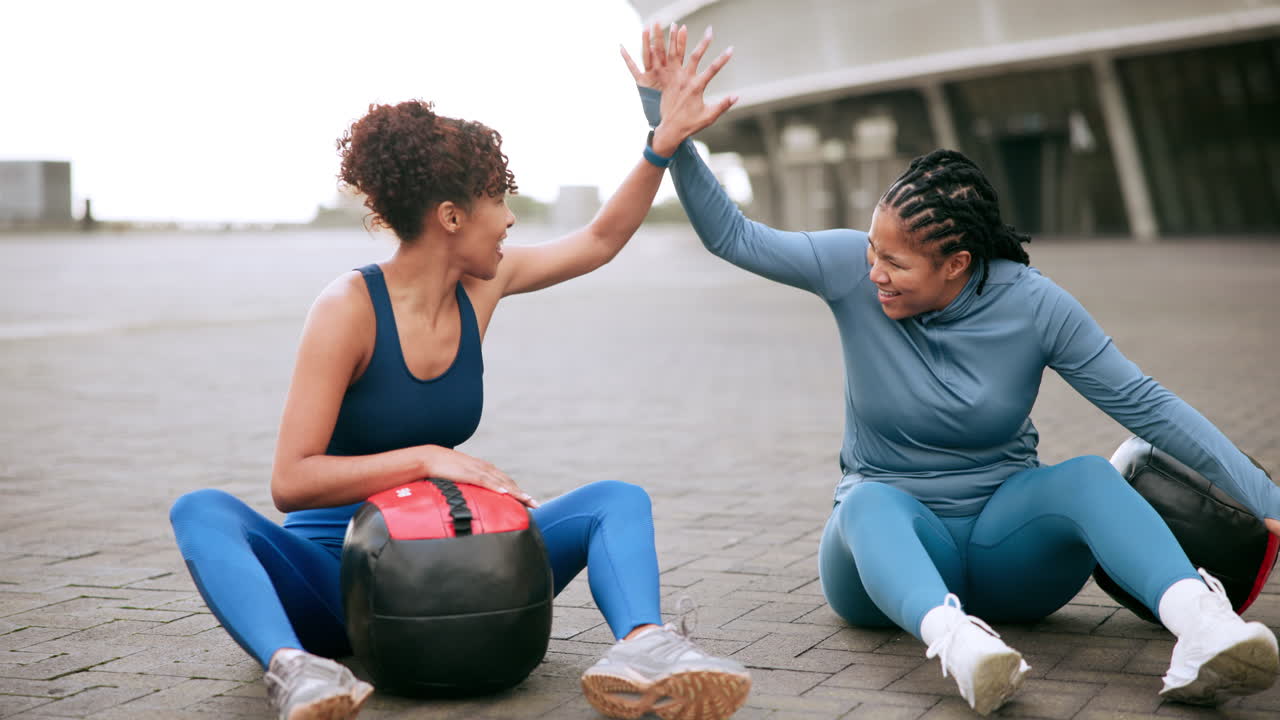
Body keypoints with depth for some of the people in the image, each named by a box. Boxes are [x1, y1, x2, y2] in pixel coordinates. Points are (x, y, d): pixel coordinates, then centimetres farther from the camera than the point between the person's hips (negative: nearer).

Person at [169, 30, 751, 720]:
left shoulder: (481, 284, 2)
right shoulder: (349, 307, -16)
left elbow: (602, 239, 13)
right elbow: (291, 482, -20)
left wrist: (664, 142, 1)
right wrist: (427, 458, -28)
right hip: (333, 569, -5)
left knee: (618, 501, -13)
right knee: (201, 512, -32)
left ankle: (640, 650, -43)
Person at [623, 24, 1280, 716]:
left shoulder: (1035, 306, -10)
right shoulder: (852, 269, -9)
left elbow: (1144, 404, -9)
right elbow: (733, 236, -7)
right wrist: (669, 127, -18)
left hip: (1004, 541, 0)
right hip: (890, 533, 0)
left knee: (1089, 476, -30)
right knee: (870, 501, -36)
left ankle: (1202, 631, -54)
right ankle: (954, 640, -63)